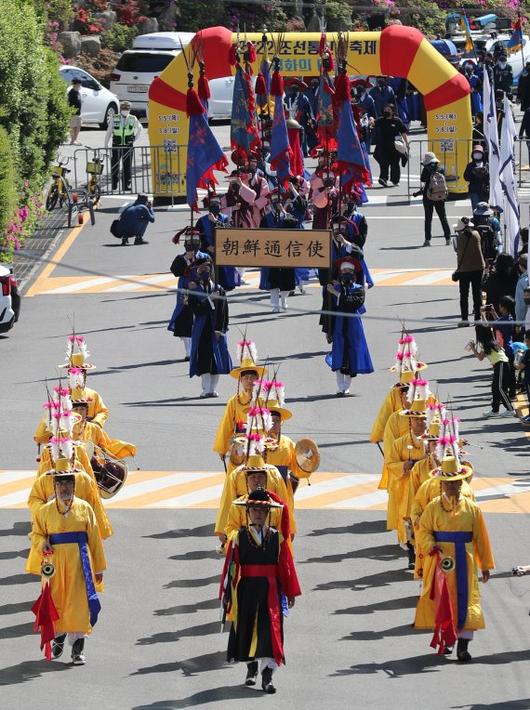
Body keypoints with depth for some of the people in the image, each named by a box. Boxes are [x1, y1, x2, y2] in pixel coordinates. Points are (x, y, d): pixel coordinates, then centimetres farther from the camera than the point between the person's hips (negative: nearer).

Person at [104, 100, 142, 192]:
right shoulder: (114, 119, -2)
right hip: (116, 146, 0)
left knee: (127, 167, 0)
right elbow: (108, 132, 2)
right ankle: (114, 186, 16)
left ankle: (126, 186, 6)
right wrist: (106, 145, -2)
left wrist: (135, 139, 12)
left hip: (128, 146, 0)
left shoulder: (133, 119, 0)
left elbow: (139, 128, 20)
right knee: (114, 166, 4)